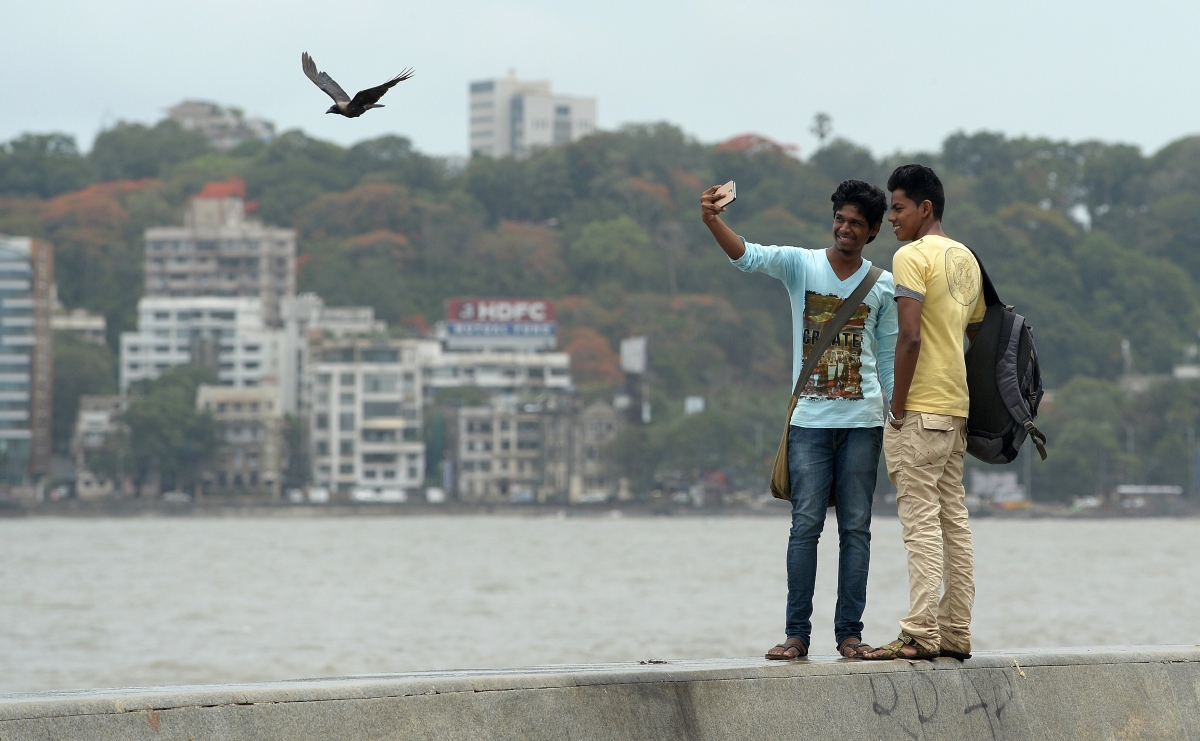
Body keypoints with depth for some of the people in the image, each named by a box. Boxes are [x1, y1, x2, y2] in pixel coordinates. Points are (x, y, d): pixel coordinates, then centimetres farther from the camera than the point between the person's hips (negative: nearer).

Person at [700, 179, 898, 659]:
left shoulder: (883, 287, 7)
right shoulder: (800, 265, 2)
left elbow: (888, 359, 12)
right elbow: (748, 256, -15)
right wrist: (712, 221, -34)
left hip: (862, 422, 1)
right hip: (810, 420, -1)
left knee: (856, 528, 2)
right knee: (805, 526, -5)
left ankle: (849, 632, 6)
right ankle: (797, 633, -2)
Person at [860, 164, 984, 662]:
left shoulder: (913, 256, -10)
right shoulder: (966, 258, 17)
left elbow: (909, 337, -19)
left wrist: (897, 407, -13)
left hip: (920, 410, -9)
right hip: (957, 407, 9)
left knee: (921, 521, -11)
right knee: (953, 519, 9)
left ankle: (920, 634, -15)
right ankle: (956, 634, 10)